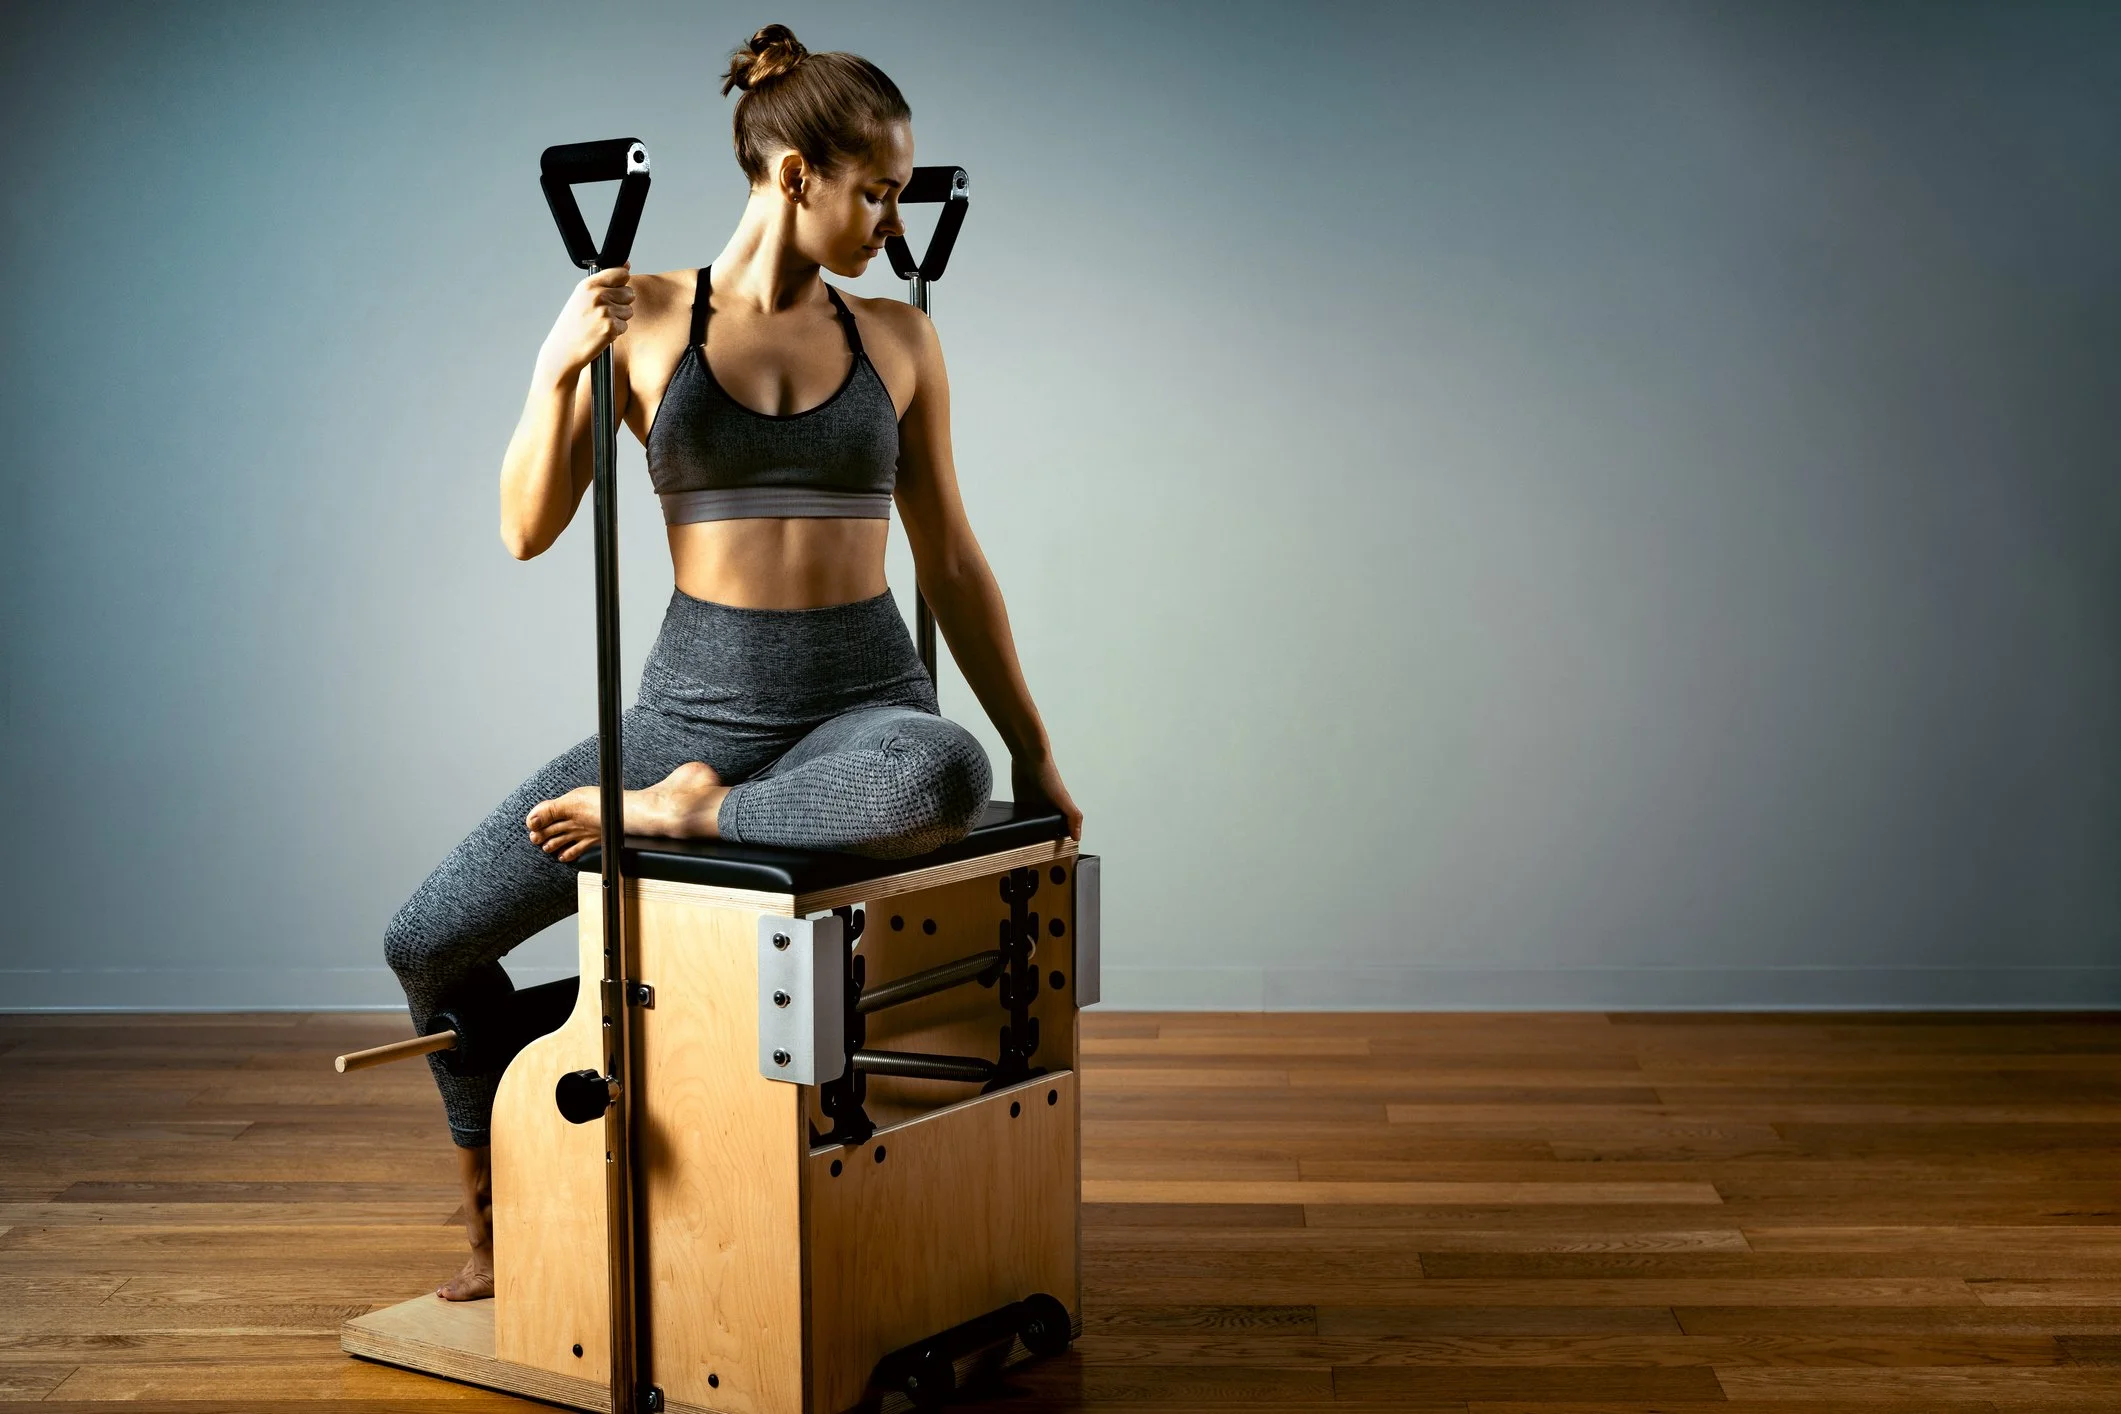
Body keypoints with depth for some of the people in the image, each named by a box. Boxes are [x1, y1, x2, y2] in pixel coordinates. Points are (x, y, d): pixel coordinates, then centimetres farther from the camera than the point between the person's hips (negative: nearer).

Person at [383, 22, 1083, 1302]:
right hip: (697, 700, 0)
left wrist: (1033, 749, 12)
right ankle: (498, 1219, 20)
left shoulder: (898, 336, 6)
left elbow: (951, 558, 11)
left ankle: (686, 812, -16)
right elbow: (529, 528, -1)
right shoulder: (645, 318, 1)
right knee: (428, 942, -6)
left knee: (945, 782, -39)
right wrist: (557, 372, -17)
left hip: (864, 700, 0)